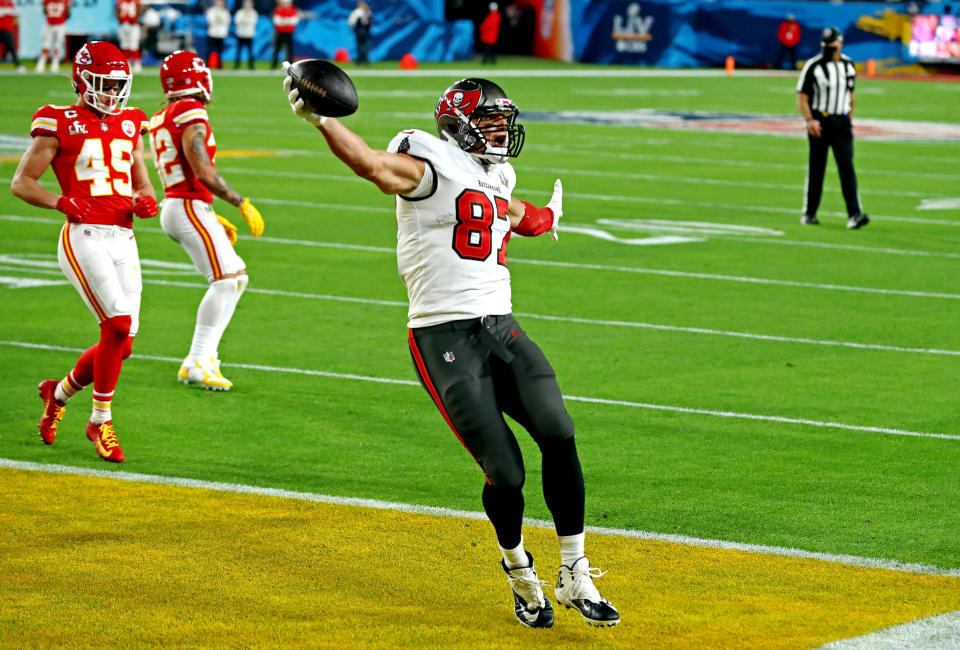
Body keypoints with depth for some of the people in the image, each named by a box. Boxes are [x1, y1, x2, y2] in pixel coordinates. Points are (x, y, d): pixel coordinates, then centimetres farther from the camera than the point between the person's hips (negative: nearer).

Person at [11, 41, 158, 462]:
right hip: (84, 238, -6)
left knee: (121, 344, 2)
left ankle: (59, 393, 28)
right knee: (119, 325, -20)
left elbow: (142, 184, 24)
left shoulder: (130, 126, 16)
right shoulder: (60, 125, -1)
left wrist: (145, 201, 0)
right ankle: (101, 421, -5)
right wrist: (62, 202, -16)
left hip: (123, 241, 6)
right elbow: (21, 182, 0)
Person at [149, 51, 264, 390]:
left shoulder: (161, 120, 16)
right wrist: (242, 204, -14)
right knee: (225, 281, -11)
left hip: (174, 207, 10)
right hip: (190, 207, -10)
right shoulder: (191, 114, -13)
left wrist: (214, 219, 23)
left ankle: (204, 353, 12)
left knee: (236, 278, 13)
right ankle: (196, 363, -14)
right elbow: (203, 172, -20)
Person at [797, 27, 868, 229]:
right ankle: (809, 213, 14)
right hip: (819, 121, -3)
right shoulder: (813, 66, -6)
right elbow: (802, 96, -6)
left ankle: (854, 214, -15)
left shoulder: (848, 65, 9)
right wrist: (809, 120, -18)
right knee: (816, 168, 3)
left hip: (841, 122, 3)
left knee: (847, 166, -7)